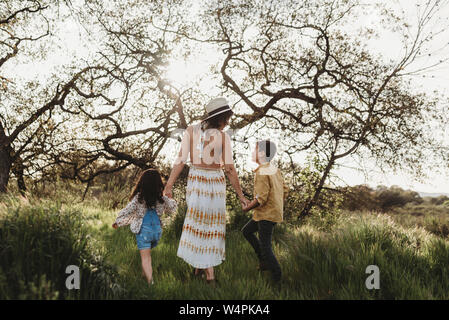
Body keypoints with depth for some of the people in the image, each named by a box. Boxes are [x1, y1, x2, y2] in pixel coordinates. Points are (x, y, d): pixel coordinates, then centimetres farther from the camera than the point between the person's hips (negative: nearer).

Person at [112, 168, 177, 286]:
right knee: (147, 253, 25)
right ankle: (147, 273, 32)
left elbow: (126, 212, -8)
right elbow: (173, 206, 12)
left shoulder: (138, 198, -12)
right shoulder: (161, 198, -4)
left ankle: (150, 281, -11)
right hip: (157, 229, 4)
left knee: (145, 258, 0)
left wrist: (117, 222, 7)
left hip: (143, 230, -3)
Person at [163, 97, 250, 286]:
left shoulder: (191, 131, -5)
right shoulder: (223, 137, -11)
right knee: (212, 224, 9)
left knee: (198, 223, 16)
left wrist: (169, 185, -4)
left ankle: (199, 267, 18)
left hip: (195, 181, 2)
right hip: (216, 184, -2)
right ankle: (209, 273, 11)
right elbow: (230, 170, -9)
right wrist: (240, 195, -1)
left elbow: (180, 161, -8)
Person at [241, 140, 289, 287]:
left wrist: (247, 208, -8)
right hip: (275, 212, 10)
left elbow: (261, 198, -24)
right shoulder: (275, 170, 6)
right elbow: (285, 189, 13)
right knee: (246, 231, 21)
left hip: (266, 215, -10)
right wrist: (280, 206, 25)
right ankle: (263, 261, 23)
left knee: (265, 246, -2)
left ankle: (277, 279, 6)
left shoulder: (262, 173, -21)